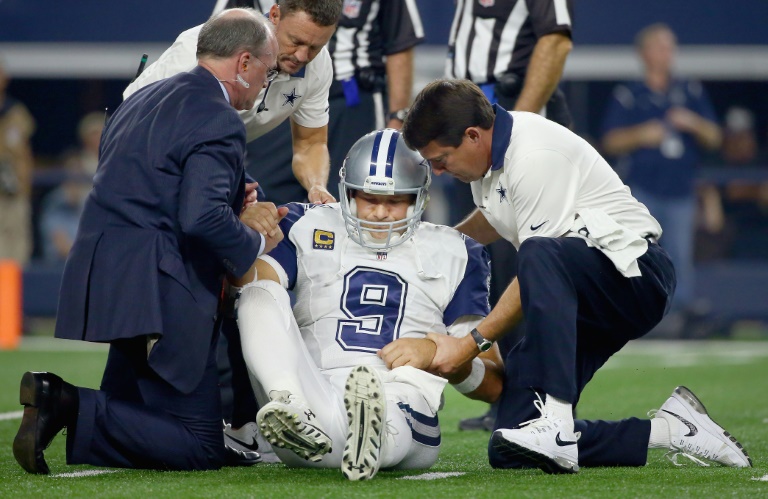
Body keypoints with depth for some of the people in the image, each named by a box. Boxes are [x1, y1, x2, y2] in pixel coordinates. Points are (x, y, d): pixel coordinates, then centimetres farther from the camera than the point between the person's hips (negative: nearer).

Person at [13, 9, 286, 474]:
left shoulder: (143, 100, 18)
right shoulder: (218, 122, -11)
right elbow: (203, 220, -23)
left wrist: (231, 204, 16)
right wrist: (256, 242, -5)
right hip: (155, 296, -9)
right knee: (201, 449, -5)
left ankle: (56, 399, -6)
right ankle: (73, 407, -19)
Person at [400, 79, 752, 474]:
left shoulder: (534, 157, -20)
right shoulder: (489, 150, 9)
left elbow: (537, 263, -20)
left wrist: (471, 343, -18)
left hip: (633, 271, -9)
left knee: (539, 256, -42)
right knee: (508, 453, -5)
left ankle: (555, 423, -44)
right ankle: (667, 430, 4)